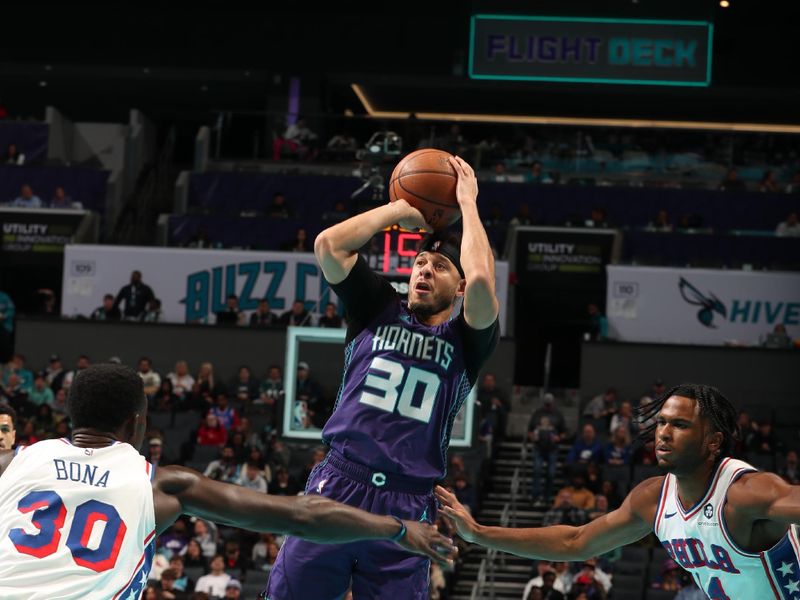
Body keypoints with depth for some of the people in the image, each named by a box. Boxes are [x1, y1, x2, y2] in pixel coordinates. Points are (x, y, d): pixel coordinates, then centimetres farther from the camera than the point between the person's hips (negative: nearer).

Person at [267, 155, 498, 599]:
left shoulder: (466, 341, 8)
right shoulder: (379, 311, 14)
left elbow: (481, 280, -13)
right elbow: (328, 245, 1)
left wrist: (468, 203, -1)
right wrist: (401, 210, 8)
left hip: (406, 509, -1)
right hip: (338, 486, 1)